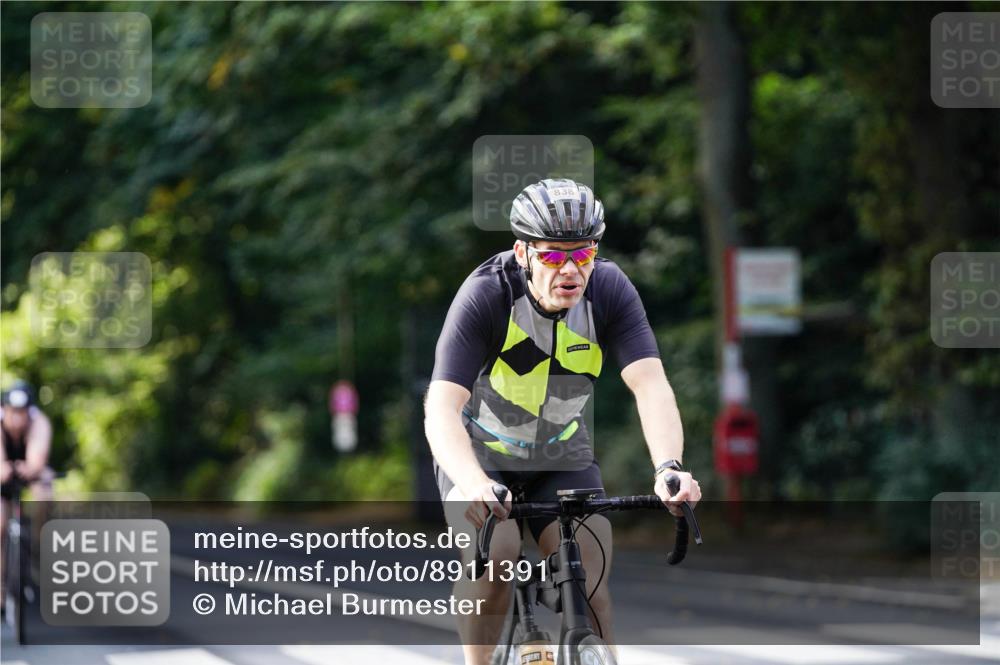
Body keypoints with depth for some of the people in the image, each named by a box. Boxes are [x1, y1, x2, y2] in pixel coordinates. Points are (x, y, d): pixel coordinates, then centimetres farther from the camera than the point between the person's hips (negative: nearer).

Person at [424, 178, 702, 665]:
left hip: (561, 452, 3)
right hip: (479, 449, -3)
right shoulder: (486, 295, -30)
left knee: (589, 570, -14)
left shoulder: (610, 290, -21)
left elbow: (651, 385, -31)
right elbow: (441, 408, -39)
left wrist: (668, 468, -50)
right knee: (494, 555, -27)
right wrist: (473, 483, -57)